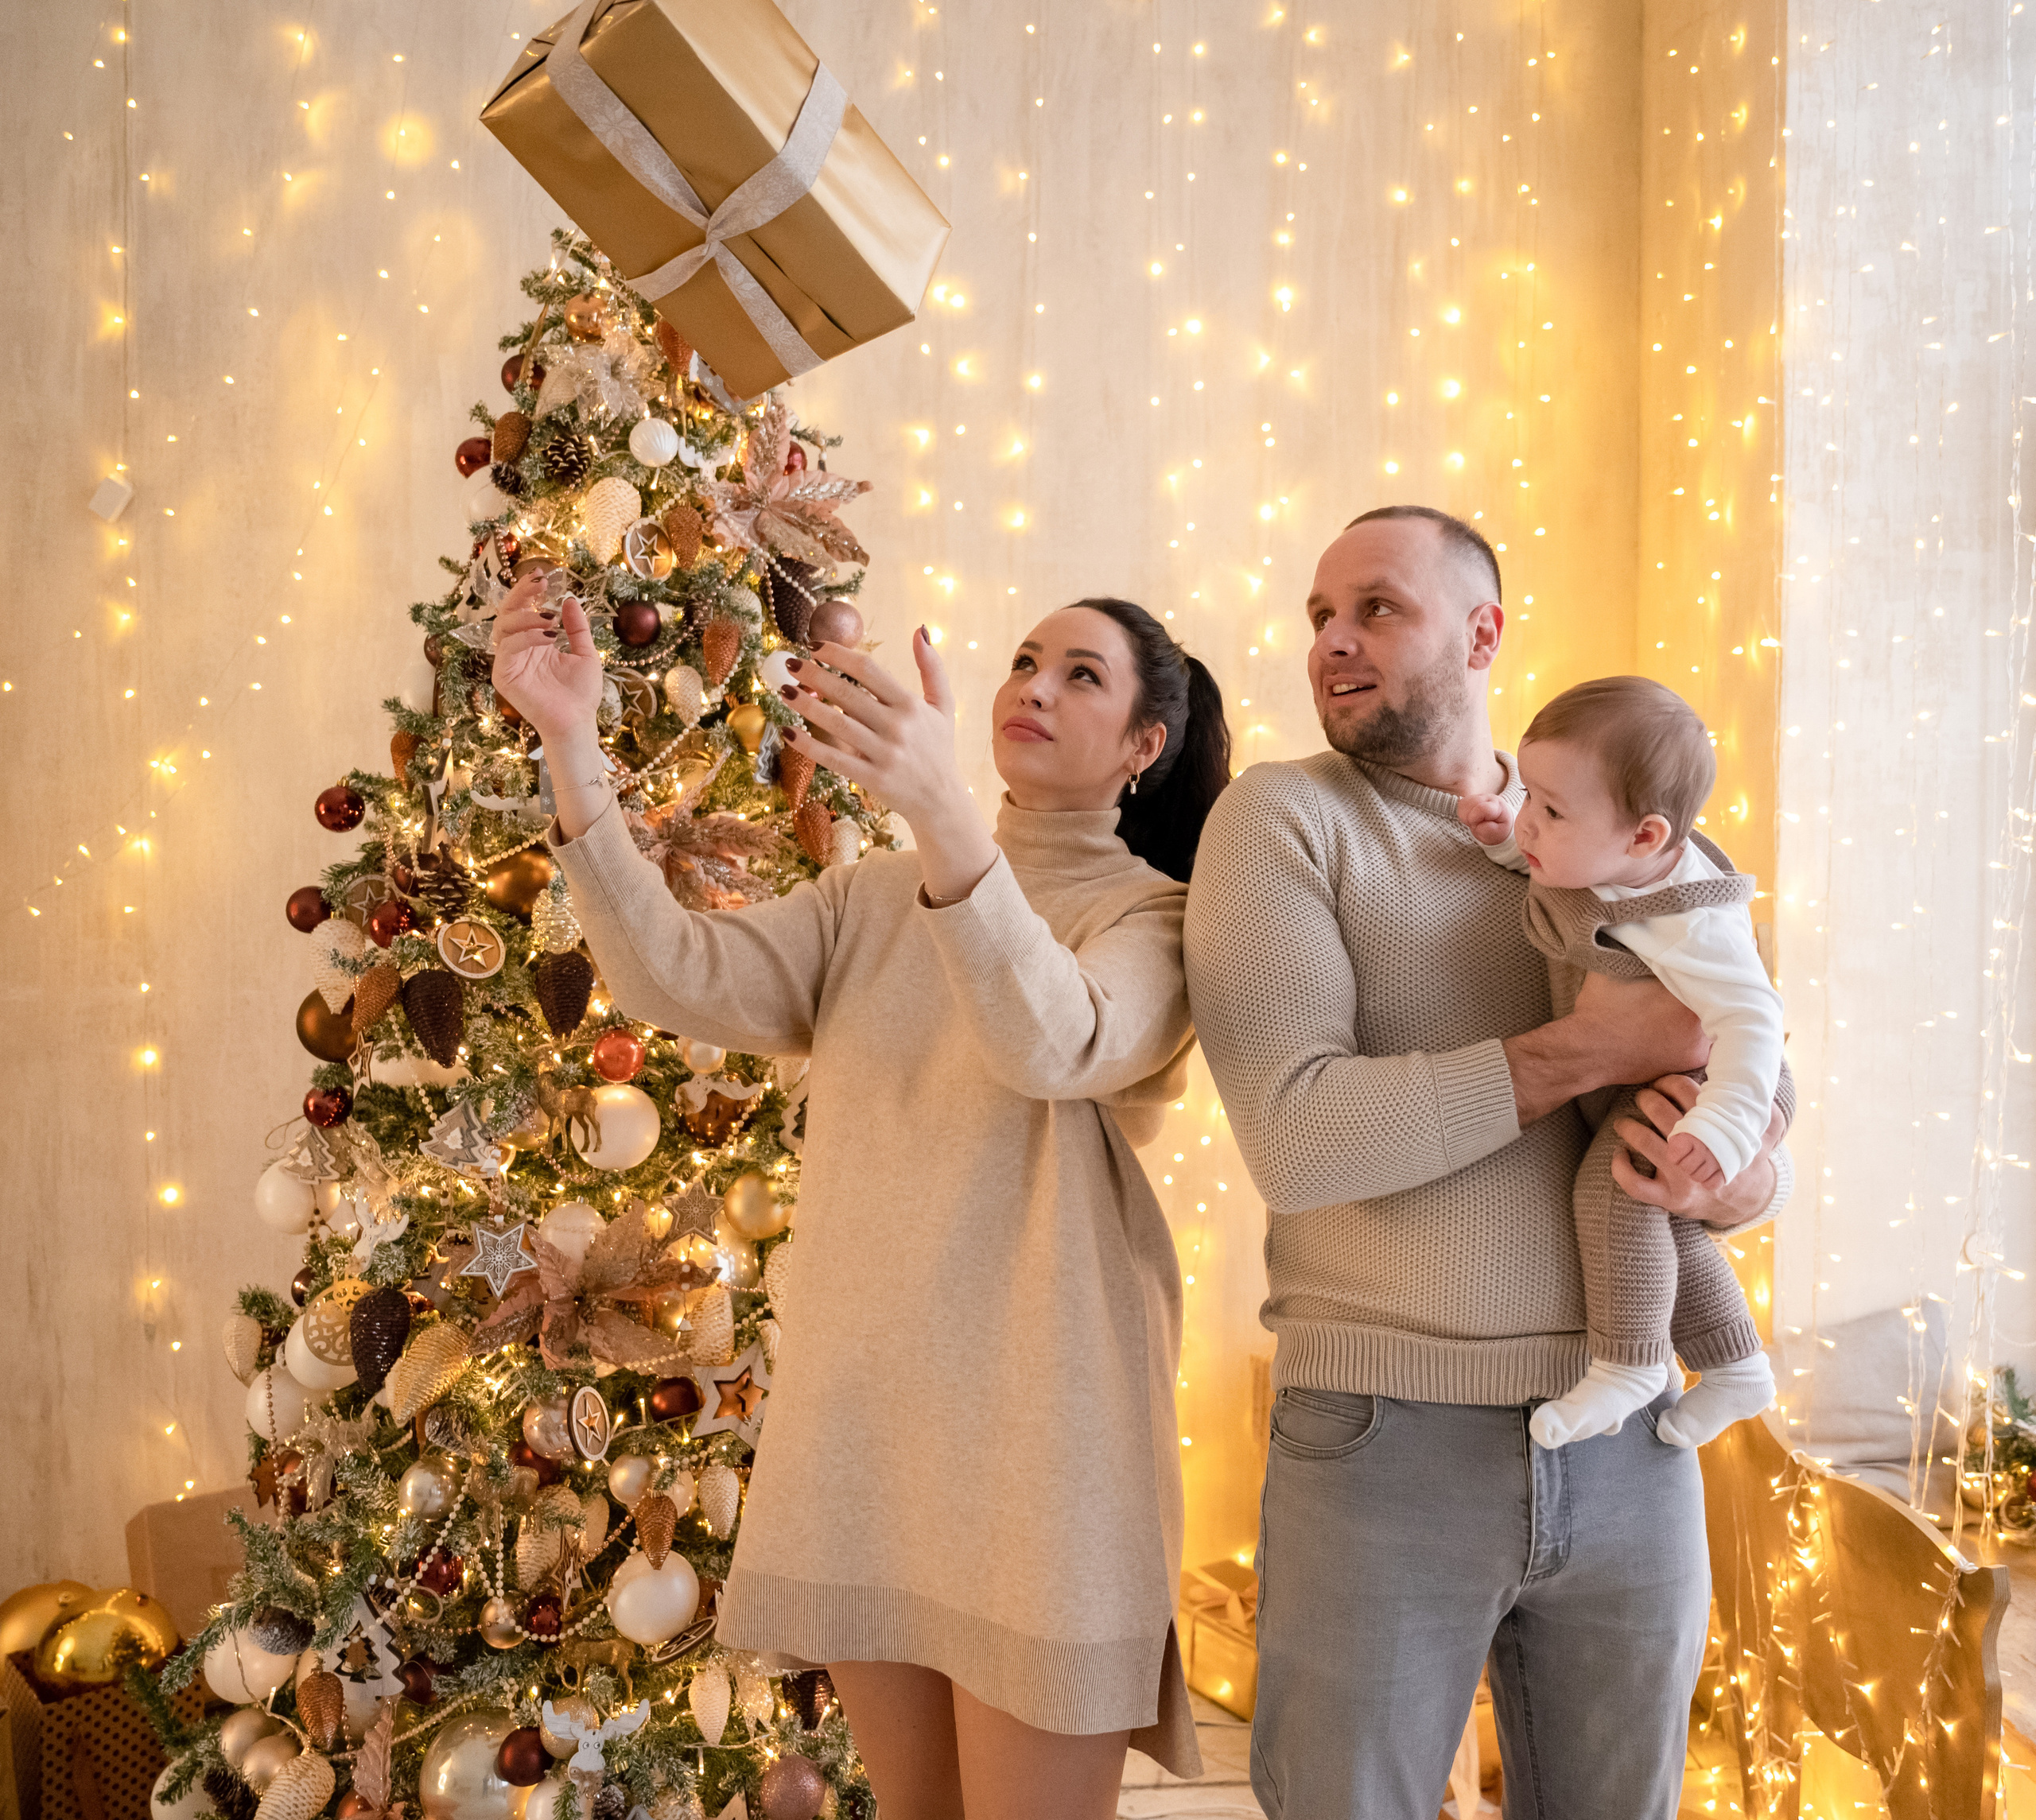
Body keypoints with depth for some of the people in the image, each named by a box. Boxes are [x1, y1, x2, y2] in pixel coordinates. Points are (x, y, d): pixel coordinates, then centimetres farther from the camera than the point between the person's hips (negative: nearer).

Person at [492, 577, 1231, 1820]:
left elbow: (1059, 1044, -25)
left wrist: (944, 808, -41)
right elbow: (678, 973, -3)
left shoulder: (1154, 914, -2)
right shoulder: (875, 901, 13)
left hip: (1034, 1423, -5)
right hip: (857, 1407, 5)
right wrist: (571, 744, -15)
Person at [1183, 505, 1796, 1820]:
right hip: (1383, 1440, -4)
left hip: (1625, 1438, 4)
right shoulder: (1284, 819, -4)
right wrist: (1584, 1050, -18)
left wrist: (1738, 1182, -12)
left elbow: (1767, 1141, 12)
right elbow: (1297, 1134, -18)